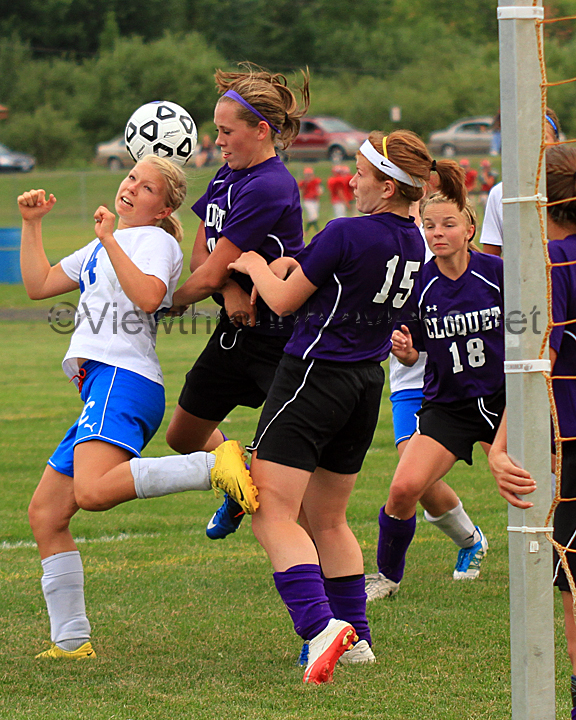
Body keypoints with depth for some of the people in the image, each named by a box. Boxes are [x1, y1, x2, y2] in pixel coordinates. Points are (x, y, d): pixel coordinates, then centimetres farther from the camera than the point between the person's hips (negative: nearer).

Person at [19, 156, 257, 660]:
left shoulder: (156, 241, 1)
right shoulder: (100, 249, 29)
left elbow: (148, 296, -19)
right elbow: (39, 285, 31)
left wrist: (111, 240, -16)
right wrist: (31, 224, 24)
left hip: (123, 378, -9)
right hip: (101, 387, 9)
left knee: (93, 491, -35)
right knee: (45, 514, 8)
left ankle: (216, 465, -31)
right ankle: (71, 641, 9)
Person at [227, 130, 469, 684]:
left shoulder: (347, 234, -18)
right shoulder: (412, 243, 5)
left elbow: (284, 302, -7)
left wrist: (254, 265, 11)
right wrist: (292, 266, 9)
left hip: (314, 378, -8)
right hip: (366, 384, 8)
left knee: (273, 517, -10)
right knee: (327, 520, 21)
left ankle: (320, 626, -26)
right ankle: (355, 637, 21)